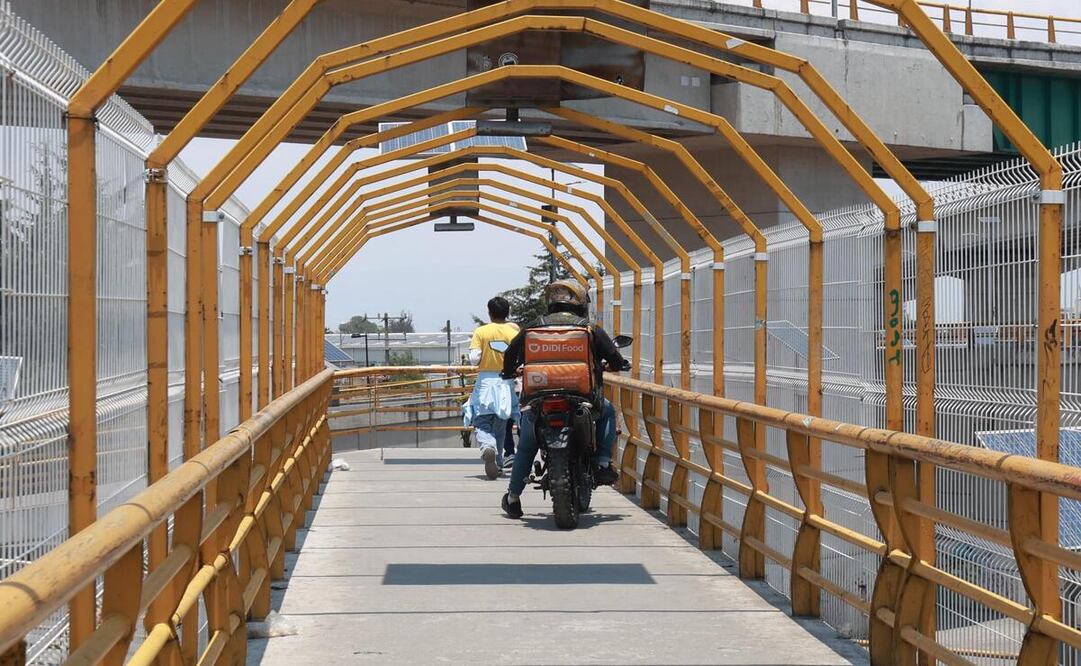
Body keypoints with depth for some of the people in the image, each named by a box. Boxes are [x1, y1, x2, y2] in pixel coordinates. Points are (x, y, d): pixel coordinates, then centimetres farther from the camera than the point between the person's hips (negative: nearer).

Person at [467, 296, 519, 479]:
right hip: (506, 382, 2)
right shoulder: (513, 333, -1)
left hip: (485, 382, -2)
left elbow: (474, 359, -12)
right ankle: (498, 462, 20)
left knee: (482, 423, 0)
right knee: (500, 424, 15)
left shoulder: (481, 332, -4)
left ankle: (487, 446, -30)